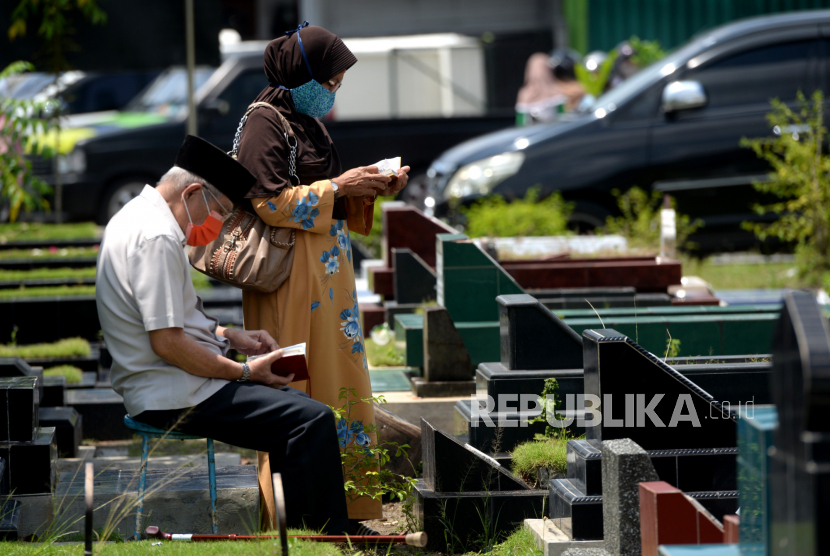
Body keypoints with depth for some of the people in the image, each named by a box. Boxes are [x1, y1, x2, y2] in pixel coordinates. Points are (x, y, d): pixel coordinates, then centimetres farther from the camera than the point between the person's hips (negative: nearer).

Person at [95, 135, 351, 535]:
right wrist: (244, 372, -14)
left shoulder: (138, 217, 15)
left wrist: (230, 336, 15)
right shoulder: (156, 238, -20)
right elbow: (167, 343, -24)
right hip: (172, 396, -12)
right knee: (313, 421, -19)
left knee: (299, 405, 17)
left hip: (158, 384, 12)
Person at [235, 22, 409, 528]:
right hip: (291, 277, -9)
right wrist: (338, 188, -16)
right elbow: (270, 201, -19)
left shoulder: (308, 120, 15)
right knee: (296, 390, -6)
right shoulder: (266, 124, -12)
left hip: (325, 272, 9)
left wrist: (369, 188, 7)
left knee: (337, 384, 11)